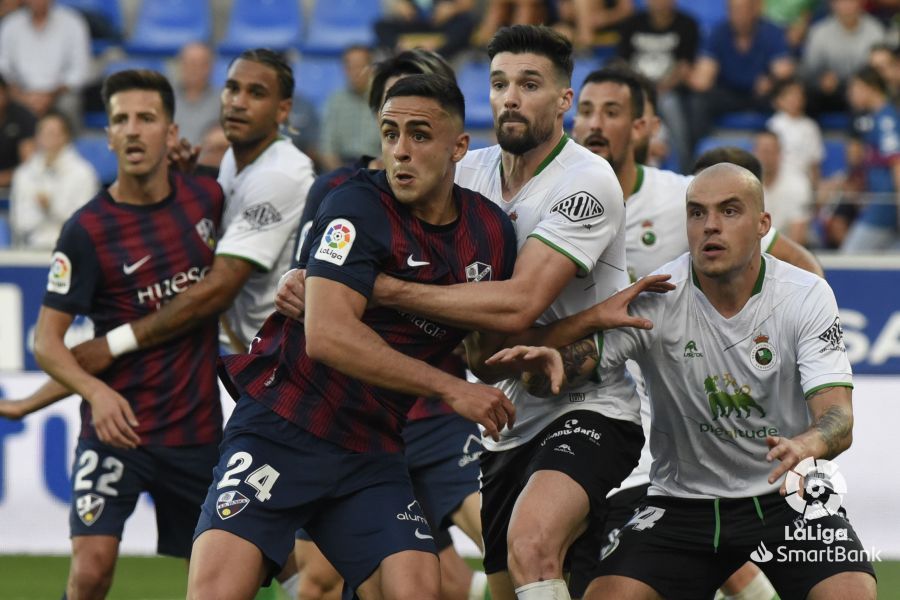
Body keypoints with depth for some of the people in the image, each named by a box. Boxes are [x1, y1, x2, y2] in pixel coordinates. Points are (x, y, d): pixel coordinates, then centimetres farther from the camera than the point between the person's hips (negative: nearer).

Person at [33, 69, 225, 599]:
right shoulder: (87, 230, -11)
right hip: (119, 428, -4)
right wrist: (96, 391, -28)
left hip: (199, 428, 4)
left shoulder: (207, 197, 1)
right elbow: (47, 341, -9)